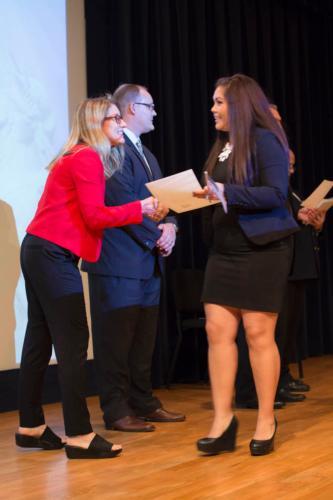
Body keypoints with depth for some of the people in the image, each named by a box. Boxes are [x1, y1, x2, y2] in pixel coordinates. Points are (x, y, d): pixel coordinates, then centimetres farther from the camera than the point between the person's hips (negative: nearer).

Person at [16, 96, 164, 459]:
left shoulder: (78, 157, 19)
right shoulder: (87, 158, -10)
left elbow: (83, 214, 10)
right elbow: (95, 216, -17)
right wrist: (141, 209, -11)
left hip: (42, 252, 10)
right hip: (53, 255, -10)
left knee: (40, 340, 12)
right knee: (73, 343, -9)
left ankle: (30, 427, 20)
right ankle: (79, 436, -7)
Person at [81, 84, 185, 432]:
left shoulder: (145, 153, 21)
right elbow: (122, 203, -19)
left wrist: (170, 226, -3)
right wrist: (156, 237, -13)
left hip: (148, 261, 10)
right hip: (119, 260, -9)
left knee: (143, 339, 14)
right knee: (115, 339, -1)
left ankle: (143, 403, 23)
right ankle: (116, 411, 7)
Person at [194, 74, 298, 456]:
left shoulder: (265, 140, -9)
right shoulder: (223, 145, 13)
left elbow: (276, 194, -18)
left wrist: (225, 192, -22)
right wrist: (203, 195, -2)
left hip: (262, 250, -7)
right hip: (225, 250, 7)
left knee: (258, 335, -1)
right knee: (217, 331, 1)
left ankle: (266, 421, 13)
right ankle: (222, 420, 7)